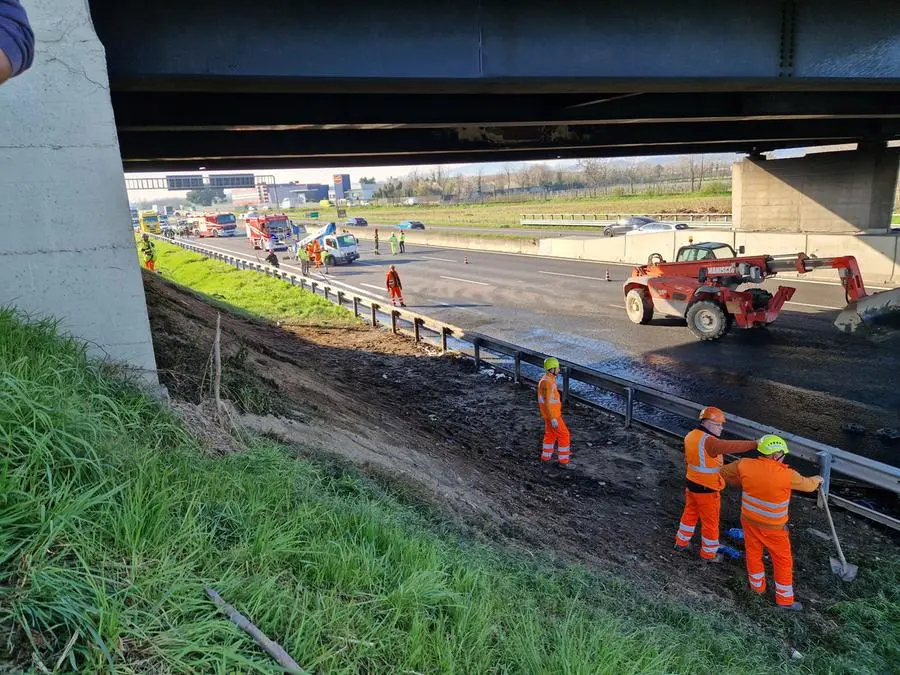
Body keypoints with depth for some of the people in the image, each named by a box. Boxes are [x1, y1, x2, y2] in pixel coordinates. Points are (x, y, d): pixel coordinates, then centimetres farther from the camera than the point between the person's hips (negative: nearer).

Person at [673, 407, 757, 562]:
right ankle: (709, 553, 28)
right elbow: (730, 447, -44)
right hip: (707, 490, -8)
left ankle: (681, 542, 41)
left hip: (691, 484, 8)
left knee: (690, 513, 26)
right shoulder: (708, 441, -28)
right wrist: (756, 444, -46)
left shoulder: (690, 436, 0)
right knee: (710, 522, 12)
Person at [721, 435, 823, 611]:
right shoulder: (787, 475, -25)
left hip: (749, 520, 4)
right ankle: (785, 600, 29)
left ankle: (757, 586, 45)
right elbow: (807, 484, -3)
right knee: (783, 561, 16)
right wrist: (816, 480, 21)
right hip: (773, 527, -4)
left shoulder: (745, 465, -17)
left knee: (753, 553, 23)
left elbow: (723, 472, 2)